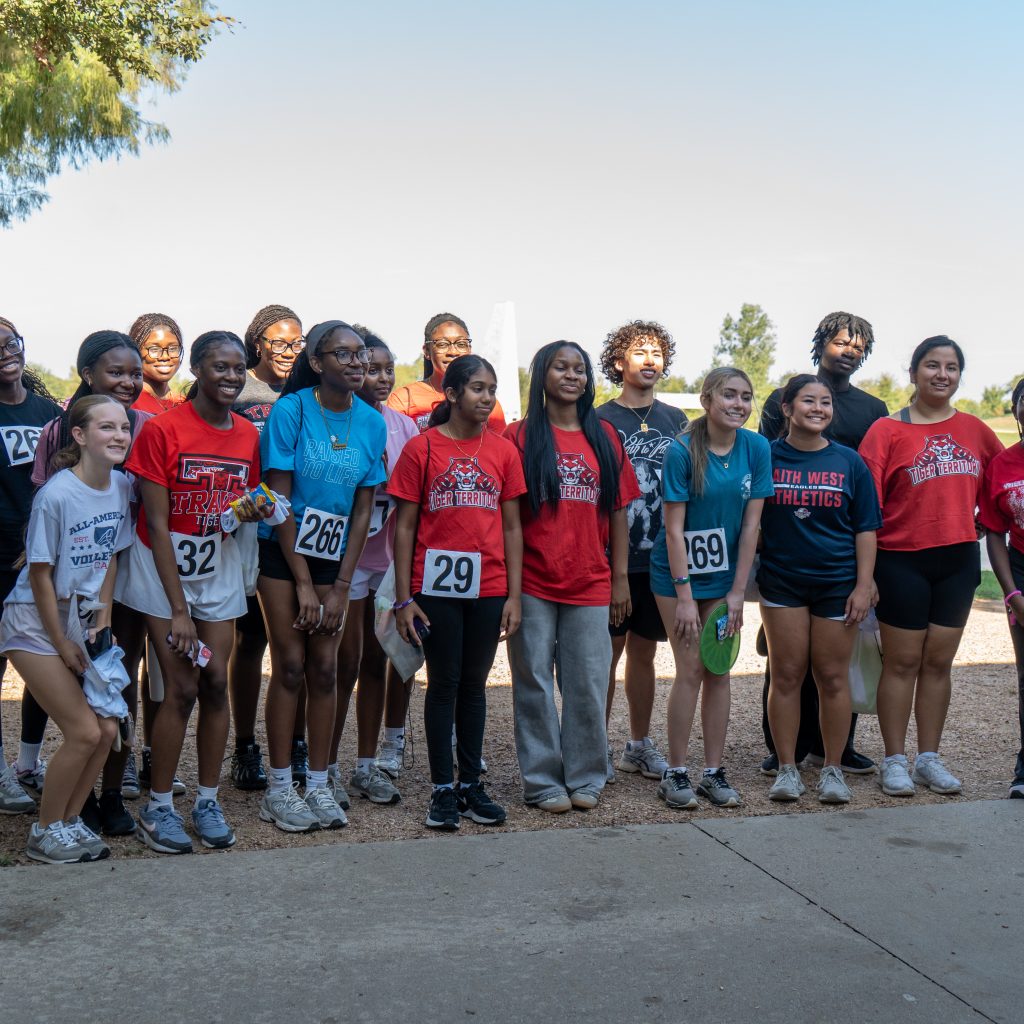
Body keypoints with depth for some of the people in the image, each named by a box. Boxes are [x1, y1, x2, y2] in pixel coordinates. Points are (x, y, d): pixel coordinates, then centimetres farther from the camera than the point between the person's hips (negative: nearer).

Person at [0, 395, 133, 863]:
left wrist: (101, 626, 0)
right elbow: (40, 574, -15)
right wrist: (63, 645, -11)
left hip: (82, 619, 6)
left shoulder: (121, 486, -3)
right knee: (84, 732, -9)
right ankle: (45, 833, 10)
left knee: (107, 728, 1)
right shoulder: (56, 495, -21)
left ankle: (69, 819, 20)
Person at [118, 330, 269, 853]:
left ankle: (207, 800, 16)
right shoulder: (162, 430, -14)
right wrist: (178, 608, -17)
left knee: (217, 683, 3)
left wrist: (251, 512, -14)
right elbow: (157, 525, -15)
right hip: (163, 571, -5)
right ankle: (157, 807, 8)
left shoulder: (248, 435, 1)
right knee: (181, 687, -7)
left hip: (218, 569, 5)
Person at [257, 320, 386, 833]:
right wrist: (303, 584, -12)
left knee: (324, 669, 4)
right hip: (283, 552, -3)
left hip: (334, 556, 3)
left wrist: (341, 587, -3)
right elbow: (280, 501, -12)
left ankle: (318, 785, 15)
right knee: (290, 666, -3)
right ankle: (279, 789, 8)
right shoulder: (290, 411, -12)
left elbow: (363, 511, 1)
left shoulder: (371, 422, -1)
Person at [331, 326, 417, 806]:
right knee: (346, 663, 1)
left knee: (376, 662, 11)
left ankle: (366, 766, 21)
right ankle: (327, 767, 14)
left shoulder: (403, 425, 7)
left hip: (390, 557, 5)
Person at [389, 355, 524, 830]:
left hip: (488, 588, 3)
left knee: (474, 684, 12)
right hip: (436, 587, -3)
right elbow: (404, 526, -2)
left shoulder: (503, 450, 5)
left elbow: (512, 527, 7)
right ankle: (443, 789, 15)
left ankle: (471, 784, 22)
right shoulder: (421, 447, -3)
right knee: (444, 684, 6)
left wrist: (514, 595, 2)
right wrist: (404, 598, -6)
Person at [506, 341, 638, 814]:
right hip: (534, 583, -2)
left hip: (590, 583, 2)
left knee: (588, 684, 7)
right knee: (535, 682, 4)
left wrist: (620, 577, 6)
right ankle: (543, 780, 16)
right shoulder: (521, 436, 0)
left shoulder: (604, 436, 9)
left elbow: (617, 510, 10)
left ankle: (585, 778, 20)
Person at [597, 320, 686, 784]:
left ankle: (640, 744, 23)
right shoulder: (600, 420, -2)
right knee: (608, 652, 1)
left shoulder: (675, 421, 11)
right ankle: (598, 747, 11)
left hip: (660, 558, 4)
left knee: (644, 651, 12)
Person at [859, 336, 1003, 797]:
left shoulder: (974, 429, 7)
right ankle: (894, 760, 12)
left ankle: (929, 758, 20)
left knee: (939, 661, 10)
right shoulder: (888, 430, -6)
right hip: (902, 560, -4)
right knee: (902, 662, 3)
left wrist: (973, 518, 8)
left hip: (959, 559, 4)